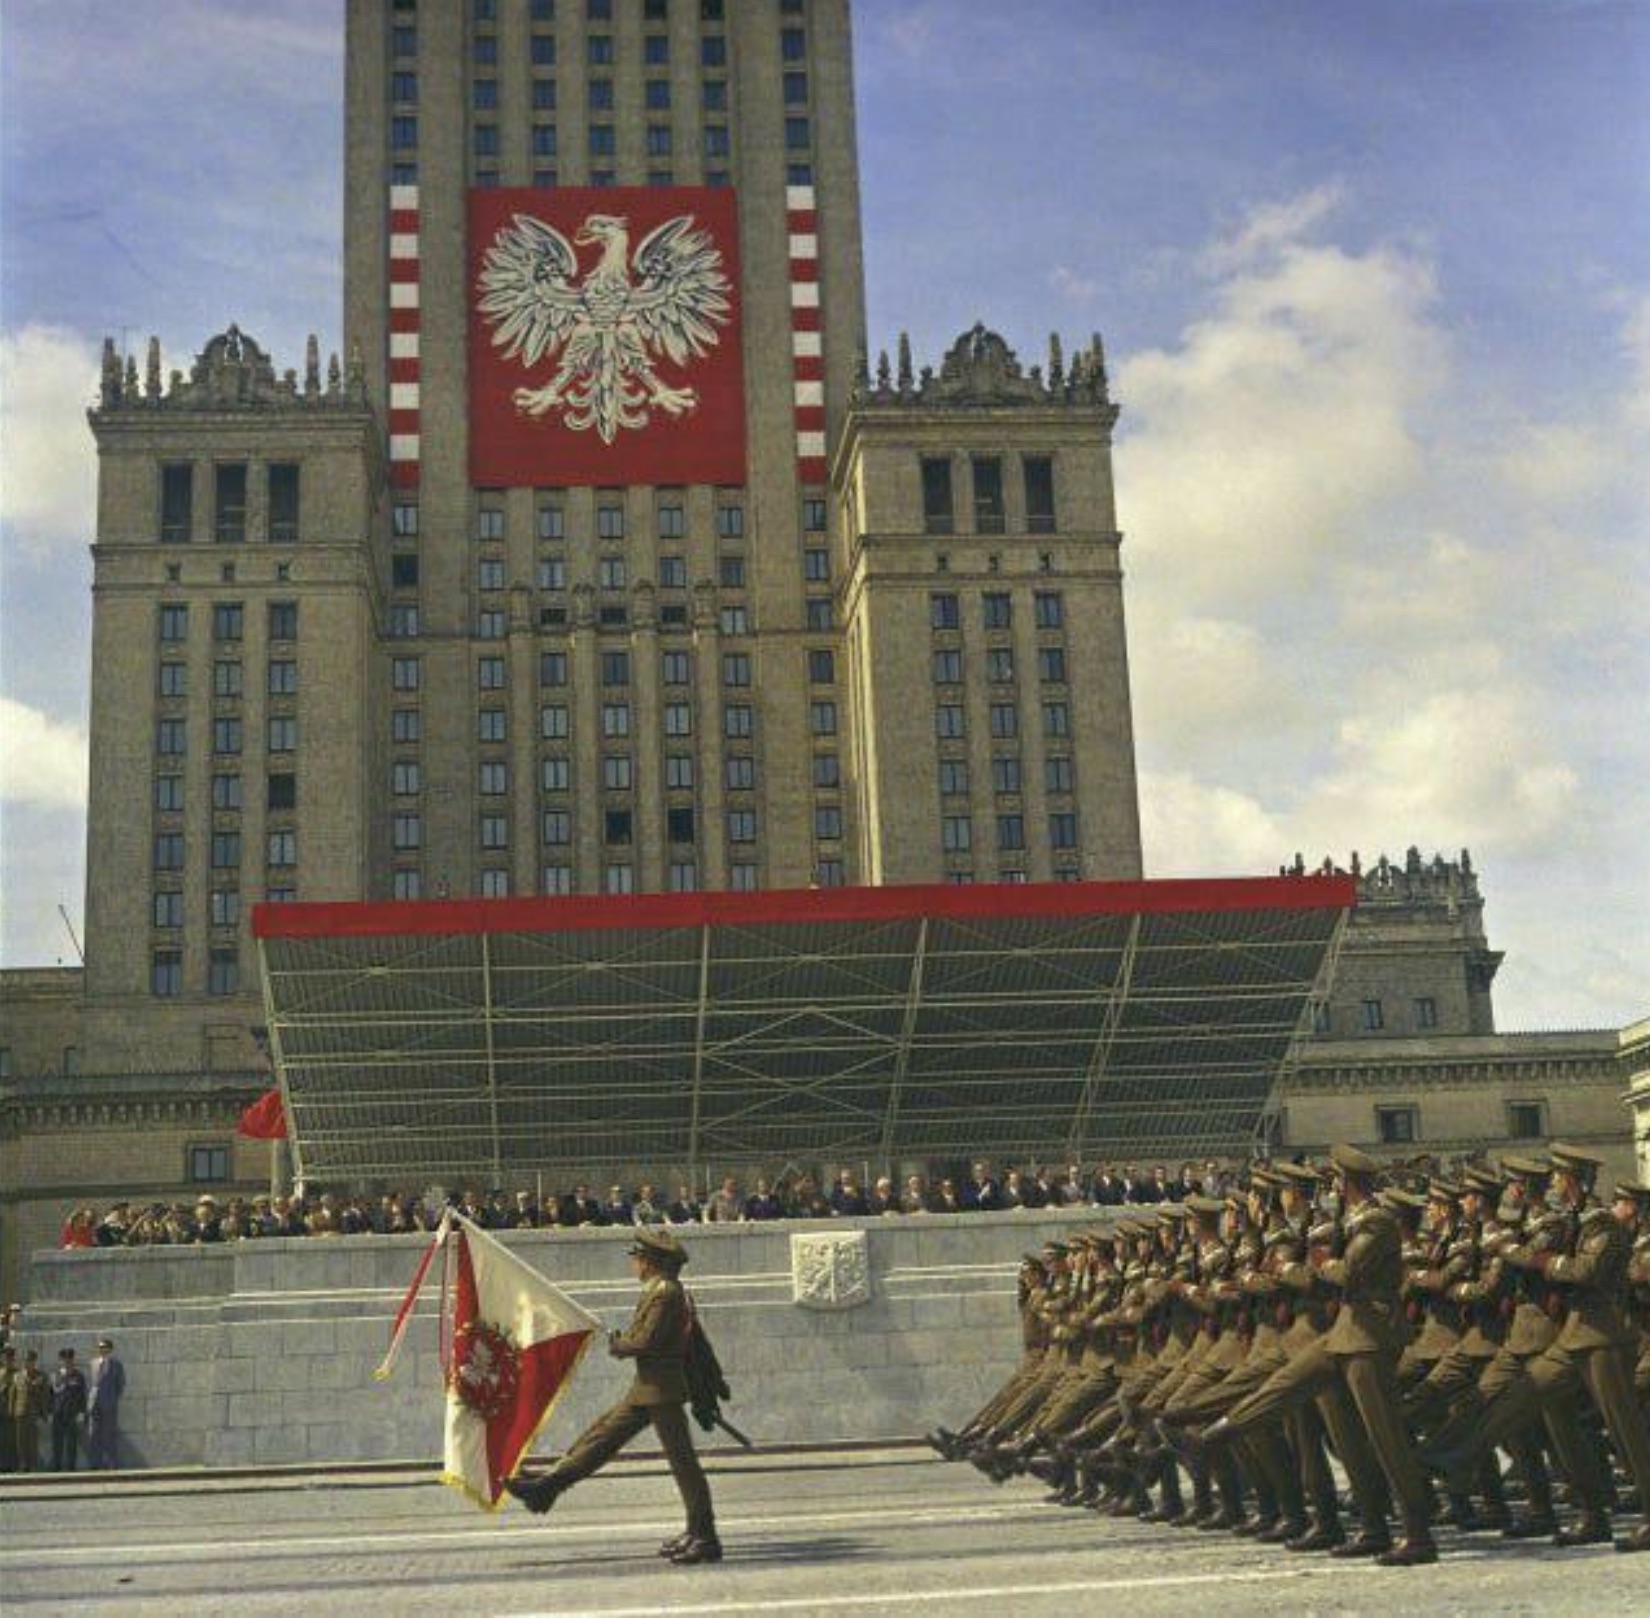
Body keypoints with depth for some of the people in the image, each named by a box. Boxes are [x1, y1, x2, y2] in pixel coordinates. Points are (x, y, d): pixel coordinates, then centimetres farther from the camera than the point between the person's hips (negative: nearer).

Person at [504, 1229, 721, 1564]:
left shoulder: (664, 1292, -17)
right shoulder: (669, 1290, 14)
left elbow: (646, 1341, -23)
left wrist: (617, 1345, -3)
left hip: (661, 1390, -10)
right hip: (646, 1389, 10)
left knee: (682, 1461, -5)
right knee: (601, 1436, 13)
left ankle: (704, 1539, 0)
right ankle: (546, 1488, 19)